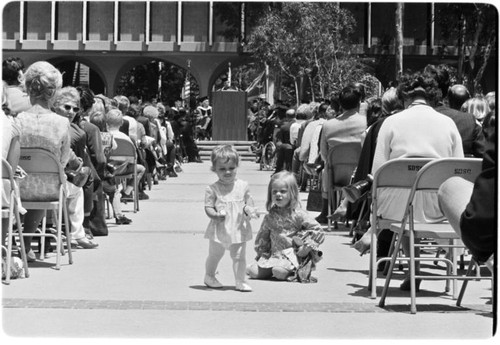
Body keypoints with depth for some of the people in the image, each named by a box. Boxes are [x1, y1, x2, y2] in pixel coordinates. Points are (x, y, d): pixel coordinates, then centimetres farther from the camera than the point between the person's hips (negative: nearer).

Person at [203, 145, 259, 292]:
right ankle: (209, 277, 35)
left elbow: (249, 202, 6)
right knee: (215, 255, 13)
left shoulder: (243, 186, 0)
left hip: (239, 228, 1)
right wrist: (215, 215, -27)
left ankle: (240, 282, 12)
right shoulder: (212, 189, -8)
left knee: (239, 256, 3)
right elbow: (208, 207, -8)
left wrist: (249, 210, -16)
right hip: (219, 229, -1)